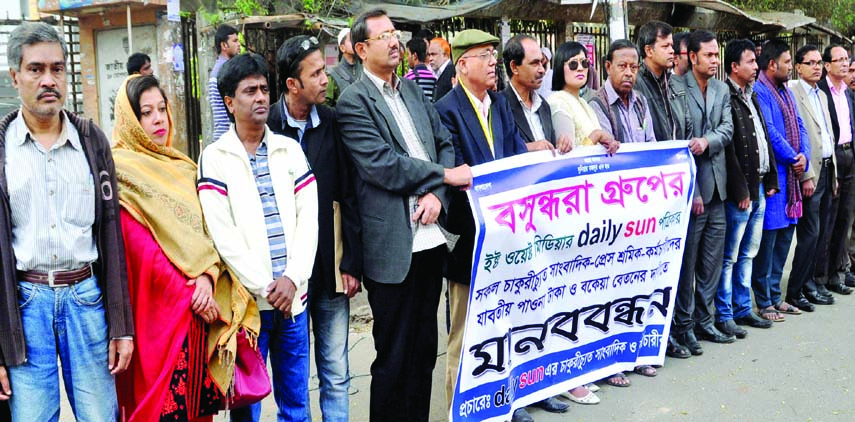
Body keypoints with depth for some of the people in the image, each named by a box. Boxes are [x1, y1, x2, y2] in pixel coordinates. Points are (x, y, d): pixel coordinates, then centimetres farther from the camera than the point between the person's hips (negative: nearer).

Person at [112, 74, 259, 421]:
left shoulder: (183, 167, 15)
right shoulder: (122, 169, -5)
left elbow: (205, 226, 9)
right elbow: (141, 249, -12)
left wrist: (209, 276, -10)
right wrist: (189, 293, -14)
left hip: (201, 305, 6)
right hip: (161, 310, -6)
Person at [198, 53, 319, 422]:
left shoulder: (290, 150, 10)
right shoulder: (215, 157, 0)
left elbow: (308, 217, 3)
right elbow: (222, 233, -7)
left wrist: (293, 278, -8)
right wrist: (263, 288, -11)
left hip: (292, 294, 3)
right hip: (247, 299, -3)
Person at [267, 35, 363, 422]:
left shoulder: (333, 124, 2)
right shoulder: (265, 127, -6)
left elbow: (349, 198, 3)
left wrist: (352, 265, 0)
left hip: (331, 269, 2)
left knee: (336, 375, 10)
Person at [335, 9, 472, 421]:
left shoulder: (413, 90, 14)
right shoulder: (353, 102, -7)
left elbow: (445, 143, 12)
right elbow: (381, 164, -16)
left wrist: (436, 194, -5)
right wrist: (446, 176, -13)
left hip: (429, 236, 6)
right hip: (392, 244, -6)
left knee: (424, 346, 16)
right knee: (394, 355, 5)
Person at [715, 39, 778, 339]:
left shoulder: (752, 97, 16)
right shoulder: (726, 98, -13)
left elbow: (765, 139, 19)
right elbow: (728, 149, -18)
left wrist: (771, 179, 13)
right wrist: (740, 190, -18)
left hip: (758, 188, 9)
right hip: (739, 192, -9)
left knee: (748, 254, 15)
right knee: (730, 257, -2)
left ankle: (743, 309, 24)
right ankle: (724, 315, 6)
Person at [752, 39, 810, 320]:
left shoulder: (786, 92, 17)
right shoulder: (759, 91, -12)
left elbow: (800, 128, 15)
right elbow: (769, 132, -18)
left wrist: (803, 157, -2)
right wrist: (793, 158, -9)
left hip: (790, 175, 9)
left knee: (784, 236, 13)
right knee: (767, 239, -4)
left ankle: (775, 296, 23)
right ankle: (764, 302, 5)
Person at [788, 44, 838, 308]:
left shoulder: (822, 95, 18)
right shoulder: (793, 92, -9)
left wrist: (833, 173, 16)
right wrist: (806, 175, -17)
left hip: (827, 170, 8)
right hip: (810, 172, -8)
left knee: (823, 232, 11)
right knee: (811, 233, -7)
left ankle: (814, 281, 20)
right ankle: (797, 289, 2)